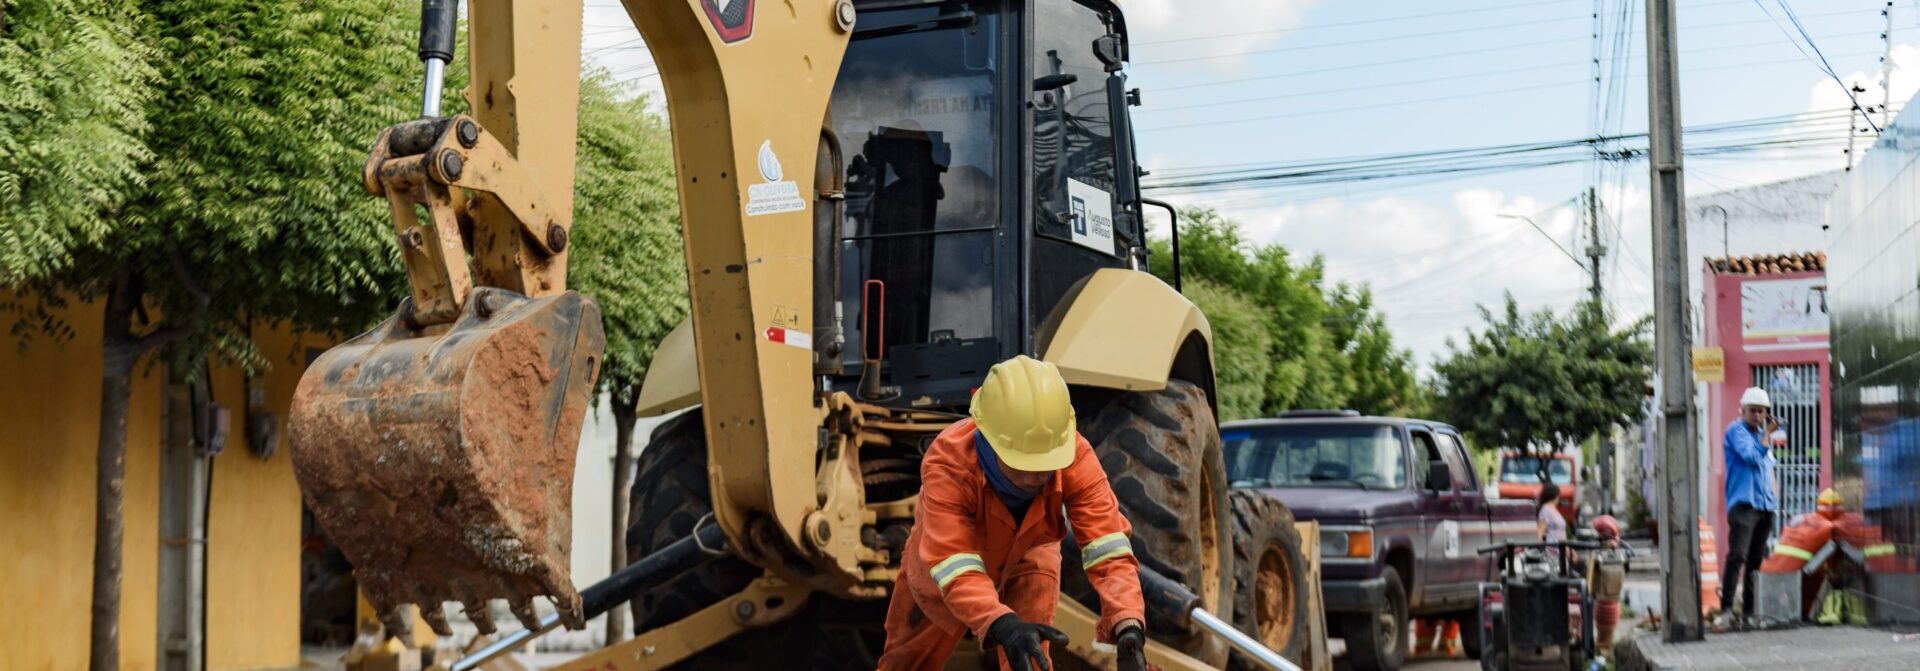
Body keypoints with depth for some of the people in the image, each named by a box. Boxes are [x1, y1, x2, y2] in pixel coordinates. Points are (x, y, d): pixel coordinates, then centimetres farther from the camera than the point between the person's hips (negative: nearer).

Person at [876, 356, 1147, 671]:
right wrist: (1002, 625, -67)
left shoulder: (1075, 457, -37)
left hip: (1027, 555, 1)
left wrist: (1128, 627, -60)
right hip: (944, 560, -1)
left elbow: (1108, 548, -43)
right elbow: (957, 570, -49)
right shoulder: (948, 462, -43)